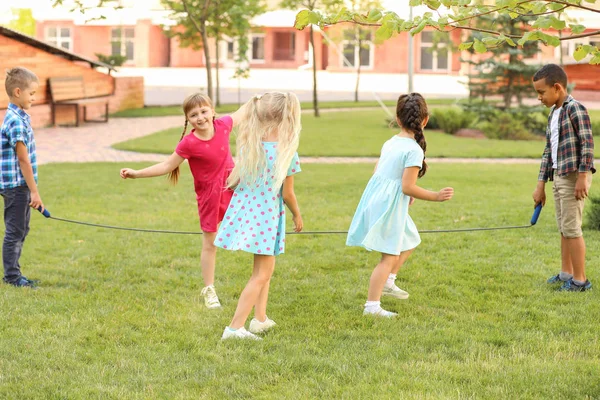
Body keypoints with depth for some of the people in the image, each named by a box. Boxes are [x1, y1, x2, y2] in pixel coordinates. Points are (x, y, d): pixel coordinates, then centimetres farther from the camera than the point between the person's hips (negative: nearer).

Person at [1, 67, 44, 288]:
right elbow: (23, 160, -19)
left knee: (21, 230, 15)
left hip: (21, 186, 10)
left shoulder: (20, 117, 11)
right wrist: (34, 192, -17)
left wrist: (31, 190, 19)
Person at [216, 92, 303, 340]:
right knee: (261, 275, 4)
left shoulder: (248, 145, -5)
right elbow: (287, 194, -9)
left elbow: (232, 181, -1)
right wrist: (297, 215, 9)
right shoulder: (287, 153, -16)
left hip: (244, 211, 5)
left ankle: (260, 319, 30)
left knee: (265, 268, 25)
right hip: (268, 215, -5)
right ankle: (235, 327, -5)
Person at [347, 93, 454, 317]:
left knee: (409, 241, 26)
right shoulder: (414, 149, -16)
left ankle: (387, 282, 32)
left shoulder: (390, 143, 9)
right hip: (390, 205, -9)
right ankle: (372, 306, -6)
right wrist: (435, 197, -11)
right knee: (390, 256, -4)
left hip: (375, 198, 9)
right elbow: (408, 187, -19)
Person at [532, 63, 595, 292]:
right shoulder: (553, 115, 17)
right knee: (563, 228, 14)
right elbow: (548, 151, 19)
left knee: (571, 227, -7)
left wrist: (583, 177, -21)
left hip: (573, 176, -9)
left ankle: (580, 280, -1)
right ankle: (566, 273, 23)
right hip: (558, 177, 9)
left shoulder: (575, 109, -10)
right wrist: (541, 185, 18)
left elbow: (587, 143, -16)